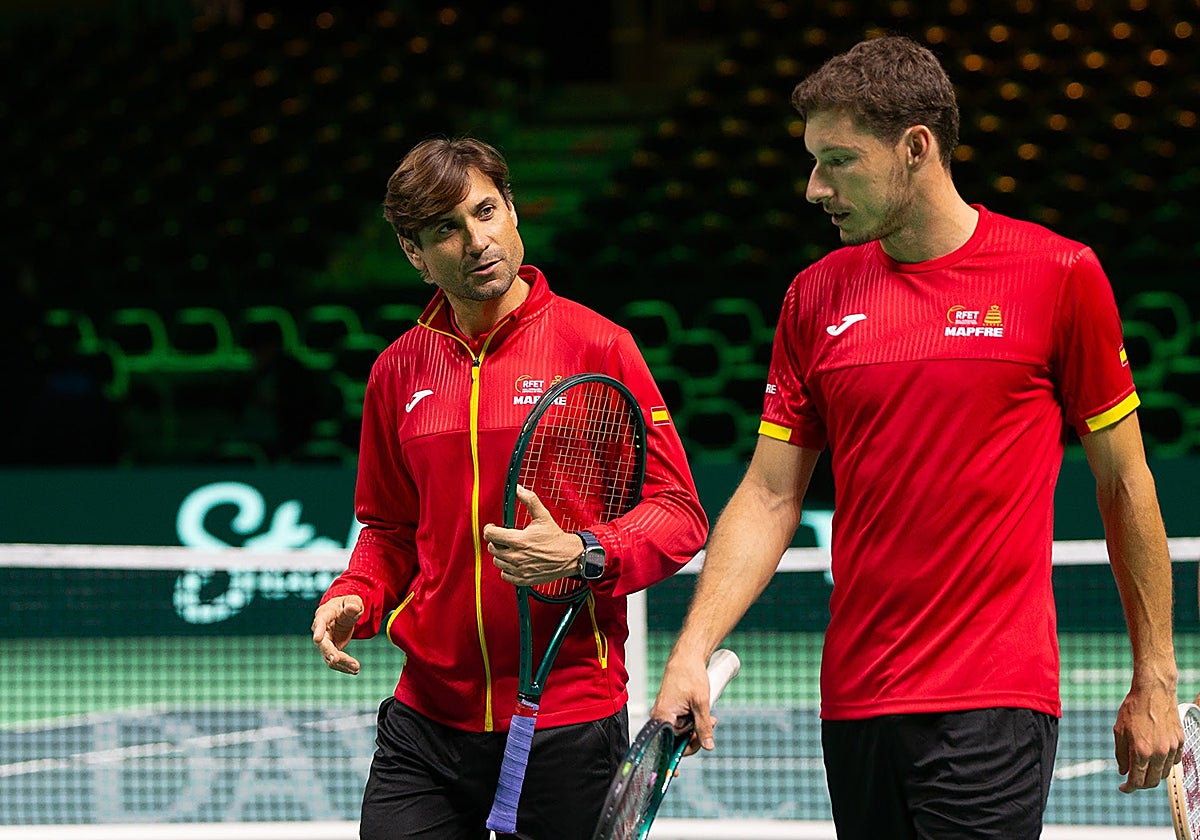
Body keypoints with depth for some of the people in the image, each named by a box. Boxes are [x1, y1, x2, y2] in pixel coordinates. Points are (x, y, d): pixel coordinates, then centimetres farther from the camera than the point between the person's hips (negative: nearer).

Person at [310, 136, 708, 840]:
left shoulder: (595, 346, -5)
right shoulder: (399, 371, 8)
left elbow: (679, 514, -5)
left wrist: (582, 555, -22)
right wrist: (354, 597, 1)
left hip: (568, 726, -3)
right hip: (427, 723, 3)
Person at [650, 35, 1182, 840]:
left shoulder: (1060, 275, -3)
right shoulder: (815, 297, 8)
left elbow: (1124, 485, 3)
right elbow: (769, 499, 9)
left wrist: (1154, 682, 5)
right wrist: (693, 651, -4)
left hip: (994, 707, -4)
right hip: (856, 704, 5)